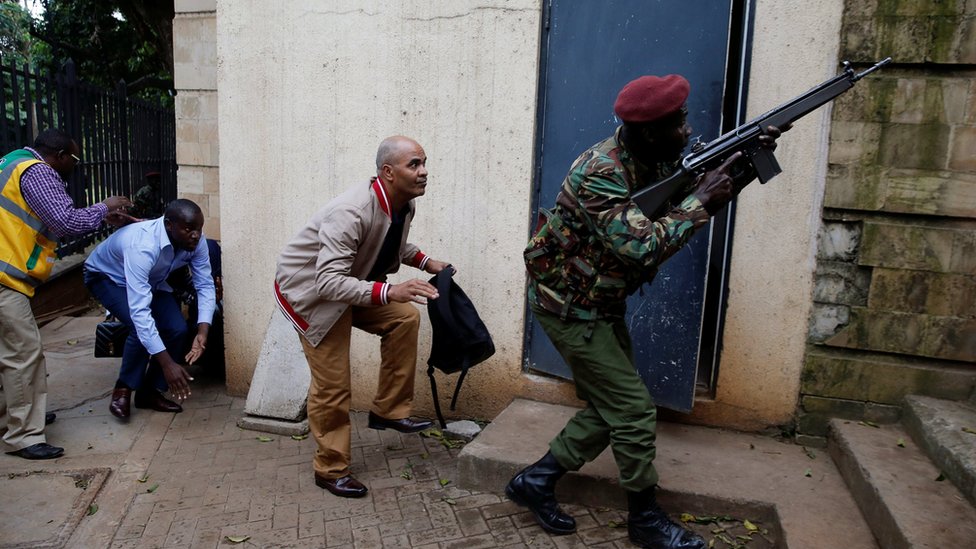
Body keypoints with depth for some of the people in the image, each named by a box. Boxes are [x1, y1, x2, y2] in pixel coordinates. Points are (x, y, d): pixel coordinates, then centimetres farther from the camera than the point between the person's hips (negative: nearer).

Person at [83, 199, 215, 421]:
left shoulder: (196, 241, -26)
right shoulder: (142, 246, -44)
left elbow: (205, 285, -18)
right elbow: (139, 311, -48)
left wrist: (203, 331, -34)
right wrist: (167, 364, -51)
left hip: (151, 280, 6)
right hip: (106, 276, -5)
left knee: (177, 329, -14)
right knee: (142, 327, -29)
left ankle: (149, 392, 5)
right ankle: (123, 389, -5)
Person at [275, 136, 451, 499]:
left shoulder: (403, 205, -8)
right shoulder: (350, 213, -36)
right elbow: (328, 282, -42)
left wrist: (425, 262, 0)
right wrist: (389, 291, -52)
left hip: (350, 282, 8)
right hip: (309, 289, -8)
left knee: (404, 318, -5)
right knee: (332, 385, -5)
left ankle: (388, 411, 8)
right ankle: (331, 469, 14)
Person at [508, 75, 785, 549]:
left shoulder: (654, 160, 1)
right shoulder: (600, 173, -27)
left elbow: (705, 192, 9)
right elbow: (644, 248, -34)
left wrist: (746, 164, -8)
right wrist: (701, 200, -25)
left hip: (603, 303, 9)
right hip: (569, 305, -9)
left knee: (610, 408, 13)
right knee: (634, 410, -3)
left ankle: (535, 481, 24)